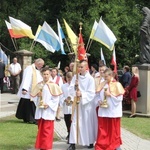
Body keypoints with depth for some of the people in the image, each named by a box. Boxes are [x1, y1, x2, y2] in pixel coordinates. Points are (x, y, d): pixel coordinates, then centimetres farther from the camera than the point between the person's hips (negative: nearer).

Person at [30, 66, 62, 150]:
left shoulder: (53, 85, -6)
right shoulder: (39, 85, 9)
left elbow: (56, 98, -8)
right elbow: (34, 96, 12)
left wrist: (48, 104, -16)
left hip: (48, 111, -5)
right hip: (40, 111, 5)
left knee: (47, 130, -6)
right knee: (40, 130, 12)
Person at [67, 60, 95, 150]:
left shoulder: (90, 79, -7)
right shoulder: (75, 77, 3)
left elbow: (91, 93, -11)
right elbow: (71, 90, 1)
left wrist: (82, 94, -23)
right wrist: (74, 86, -18)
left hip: (87, 103, -3)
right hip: (77, 103, 3)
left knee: (88, 123, 6)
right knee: (75, 123, -1)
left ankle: (90, 142, 23)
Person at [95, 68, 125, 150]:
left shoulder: (117, 85, -7)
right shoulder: (103, 84, 8)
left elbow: (119, 98, -11)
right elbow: (99, 96, 13)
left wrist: (110, 95, -18)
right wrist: (99, 102, -5)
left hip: (113, 112, -4)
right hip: (103, 111, 4)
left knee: (113, 130, 9)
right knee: (103, 130, 5)